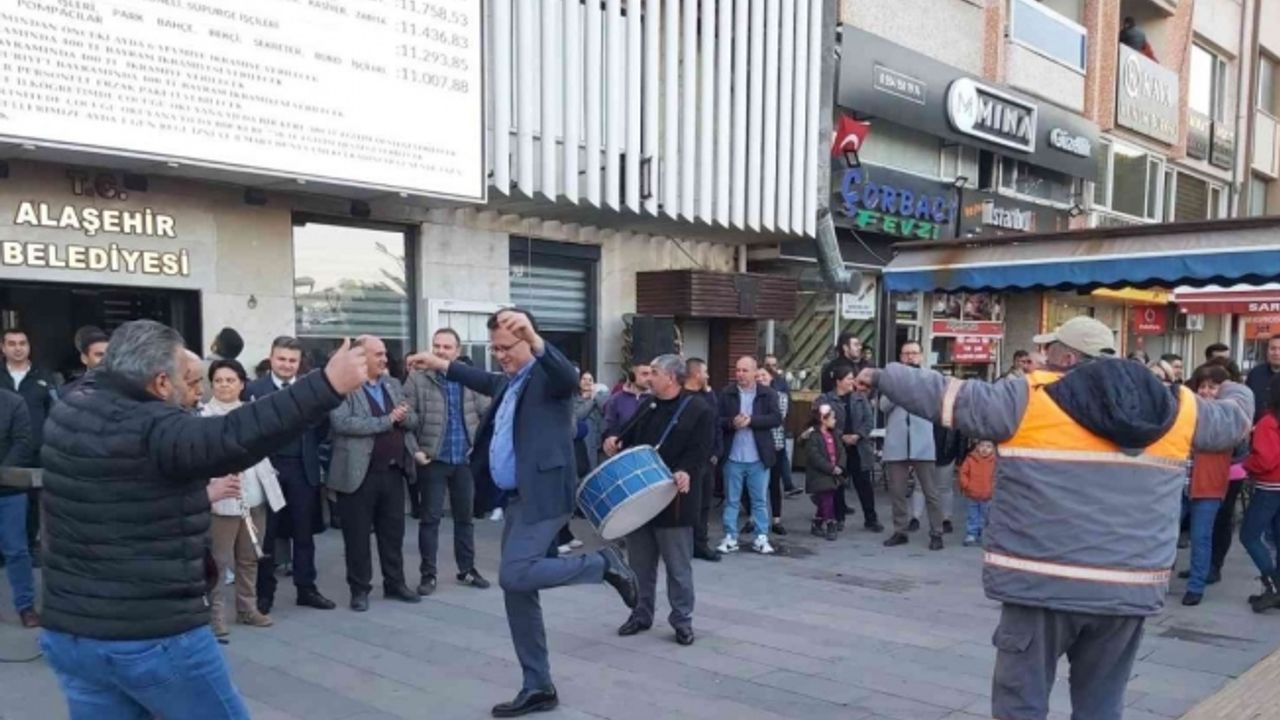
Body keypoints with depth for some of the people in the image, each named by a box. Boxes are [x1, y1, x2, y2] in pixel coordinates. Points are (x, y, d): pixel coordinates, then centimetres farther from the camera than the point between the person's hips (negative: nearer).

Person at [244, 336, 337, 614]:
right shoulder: (253, 389, -2)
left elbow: (322, 426, 6)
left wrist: (310, 447, -8)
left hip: (302, 469, 2)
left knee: (304, 532, 11)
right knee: (266, 534, 7)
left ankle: (306, 589, 22)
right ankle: (265, 593, 18)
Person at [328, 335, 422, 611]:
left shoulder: (393, 384, 13)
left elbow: (413, 420, 13)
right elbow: (341, 423, -22)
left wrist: (403, 417, -11)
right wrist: (387, 420, -19)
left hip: (393, 471, 6)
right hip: (359, 473, -6)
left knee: (393, 531, 14)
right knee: (358, 535, 4)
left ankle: (395, 583, 25)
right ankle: (360, 589, 16)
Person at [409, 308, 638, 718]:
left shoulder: (547, 374, -9)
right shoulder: (509, 380, 17)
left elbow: (570, 378, -34)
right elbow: (487, 382, 40)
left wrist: (535, 339, -49)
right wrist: (440, 365, 42)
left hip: (543, 495, -9)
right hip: (518, 498, 9)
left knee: (514, 576, -24)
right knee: (518, 592, 10)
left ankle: (603, 564, -5)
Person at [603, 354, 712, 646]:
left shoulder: (699, 412, -9)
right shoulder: (646, 407, 12)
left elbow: (700, 452, -16)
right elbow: (630, 437, 19)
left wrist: (686, 473, -34)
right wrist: (615, 442, -2)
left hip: (673, 501, -6)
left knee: (678, 567, 4)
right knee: (640, 563, 14)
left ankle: (682, 620, 16)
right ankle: (641, 614, 27)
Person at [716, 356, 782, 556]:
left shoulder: (768, 394, 1)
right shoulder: (727, 394, 2)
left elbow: (776, 418, -9)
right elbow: (717, 420, -1)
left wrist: (751, 420, -19)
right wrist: (732, 422, -21)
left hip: (758, 457, 0)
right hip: (733, 457, 0)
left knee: (760, 500, 7)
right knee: (731, 500, 7)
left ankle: (761, 538, 16)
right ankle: (730, 538, 15)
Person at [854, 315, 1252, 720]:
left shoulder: (1030, 399, -6)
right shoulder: (1176, 409, 8)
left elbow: (945, 397, -3)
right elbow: (1234, 418, 26)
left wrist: (883, 377, 12)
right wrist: (1237, 392, 49)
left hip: (1046, 583, -4)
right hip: (1128, 589, 5)